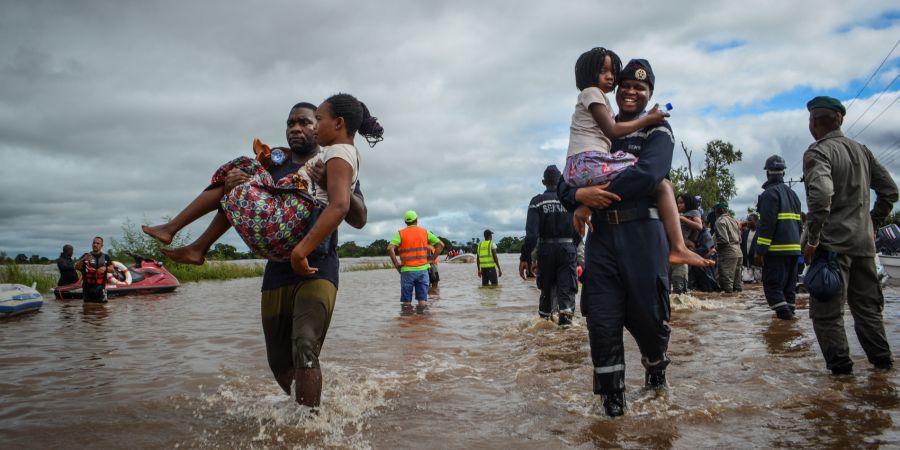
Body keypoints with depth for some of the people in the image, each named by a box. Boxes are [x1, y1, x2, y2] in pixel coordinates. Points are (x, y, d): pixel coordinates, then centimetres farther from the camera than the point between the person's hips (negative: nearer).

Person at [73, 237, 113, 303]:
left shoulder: (106, 257, 9)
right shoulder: (86, 256, 4)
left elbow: (112, 269, 2)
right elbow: (76, 267, -7)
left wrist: (105, 268, -20)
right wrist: (83, 260, -26)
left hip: (100, 288, 0)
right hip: (87, 287, 0)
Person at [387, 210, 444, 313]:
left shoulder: (401, 233, 1)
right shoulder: (424, 232, 6)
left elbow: (390, 248, -15)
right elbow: (440, 244, 0)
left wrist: (396, 263, -7)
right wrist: (432, 260, 2)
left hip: (407, 270, -1)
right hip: (422, 269, 1)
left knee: (406, 301, 6)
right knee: (422, 300, 5)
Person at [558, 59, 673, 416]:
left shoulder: (657, 132, 6)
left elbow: (648, 175, -15)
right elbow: (566, 184, 10)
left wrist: (596, 193, -15)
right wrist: (580, 196, -13)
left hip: (642, 233, -3)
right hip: (601, 235, 3)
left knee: (647, 315, 2)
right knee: (601, 320, -2)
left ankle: (656, 369, 35)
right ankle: (612, 399, 13)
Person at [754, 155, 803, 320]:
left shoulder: (770, 193, -10)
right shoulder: (792, 193, 18)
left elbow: (767, 224, -17)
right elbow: (798, 222, 21)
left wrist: (760, 250, -16)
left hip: (776, 248, -8)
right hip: (794, 247, 8)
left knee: (772, 284, -5)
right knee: (789, 284, 13)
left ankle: (784, 312, -13)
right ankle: (789, 311, 16)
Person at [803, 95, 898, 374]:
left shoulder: (818, 152, -12)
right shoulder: (861, 150, 12)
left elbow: (821, 194, -27)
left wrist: (812, 240, -20)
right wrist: (872, 223, 21)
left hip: (833, 244, -7)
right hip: (864, 242, 8)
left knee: (826, 310, 3)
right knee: (867, 305, 19)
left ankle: (839, 366, 6)